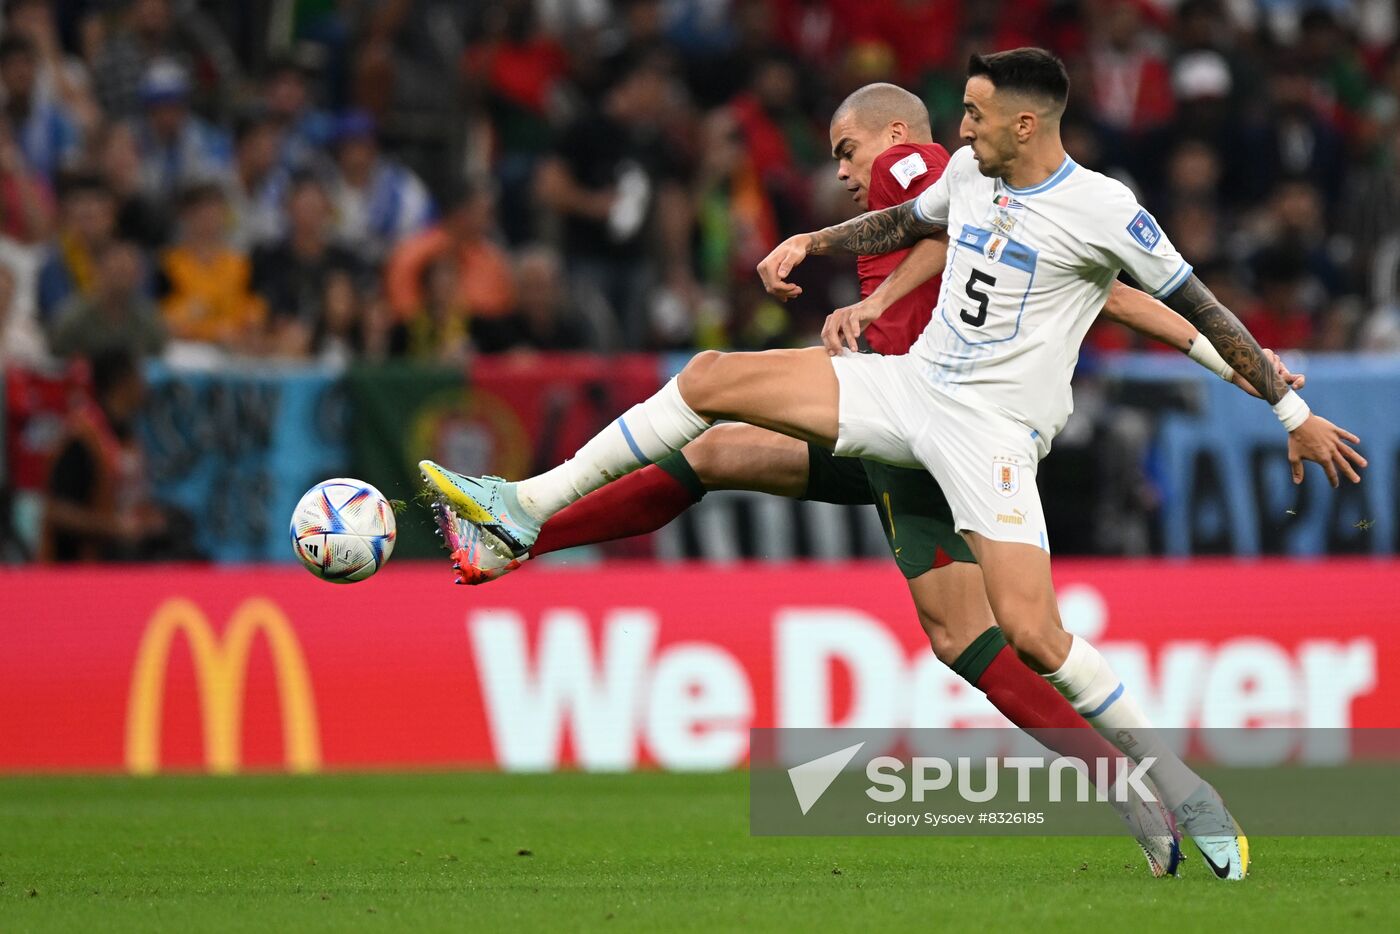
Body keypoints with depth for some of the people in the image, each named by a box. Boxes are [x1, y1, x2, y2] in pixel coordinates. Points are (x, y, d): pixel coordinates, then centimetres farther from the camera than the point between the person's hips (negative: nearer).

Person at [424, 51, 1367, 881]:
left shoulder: (1102, 211, -14)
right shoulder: (970, 172, 7)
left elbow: (1202, 311, -8)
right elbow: (906, 224, 29)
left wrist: (1295, 411, -8)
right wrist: (812, 243, 17)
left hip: (996, 428, -7)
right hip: (913, 382, 7)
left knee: (1032, 633, -22)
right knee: (710, 378, -2)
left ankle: (1183, 790, -5)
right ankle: (526, 508, 4)